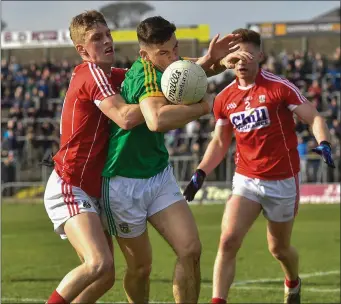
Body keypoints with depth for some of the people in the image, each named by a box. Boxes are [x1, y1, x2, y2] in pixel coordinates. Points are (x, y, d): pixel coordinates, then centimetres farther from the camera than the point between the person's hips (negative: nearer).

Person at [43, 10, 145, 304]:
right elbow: (126, 117, -25)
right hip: (69, 189, -10)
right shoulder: (92, 73, -13)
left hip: (94, 192, 10)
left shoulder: (109, 75, 13)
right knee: (100, 264, -26)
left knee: (105, 276, 8)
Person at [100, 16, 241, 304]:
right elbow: (157, 120, -46)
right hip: (124, 182, -7)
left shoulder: (161, 69, -1)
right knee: (141, 265, 5)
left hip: (159, 175, 7)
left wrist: (210, 59, -2)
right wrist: (204, 106, -30)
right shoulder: (145, 73, -26)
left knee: (191, 250, -7)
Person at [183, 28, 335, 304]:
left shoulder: (279, 87, -11)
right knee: (228, 241, -15)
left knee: (279, 248, 13)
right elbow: (220, 142, 13)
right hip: (246, 180, 3)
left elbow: (314, 118, -11)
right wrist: (200, 174, 0)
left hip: (282, 181, -3)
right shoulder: (225, 99, 2)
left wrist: (323, 144, -31)